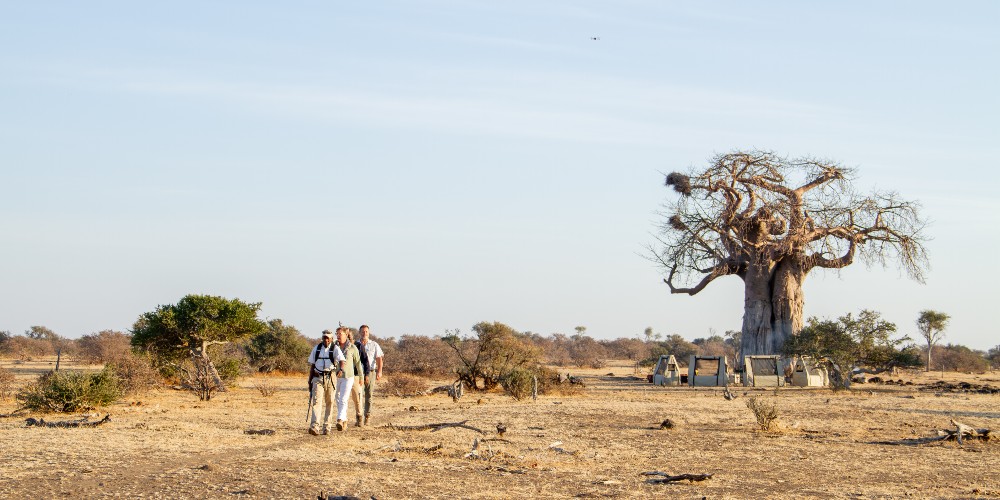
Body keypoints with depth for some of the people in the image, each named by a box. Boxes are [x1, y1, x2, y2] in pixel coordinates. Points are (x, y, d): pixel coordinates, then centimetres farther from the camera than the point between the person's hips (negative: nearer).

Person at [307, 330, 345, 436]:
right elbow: (312, 365, 16)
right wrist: (310, 380, 15)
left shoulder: (335, 349, -1)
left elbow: (341, 360, -18)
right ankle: (314, 427, -22)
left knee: (329, 402, 4)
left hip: (330, 378, -1)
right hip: (318, 378, 1)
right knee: (316, 401, -12)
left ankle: (327, 427, 14)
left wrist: (341, 368, -40)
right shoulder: (317, 348, 10)